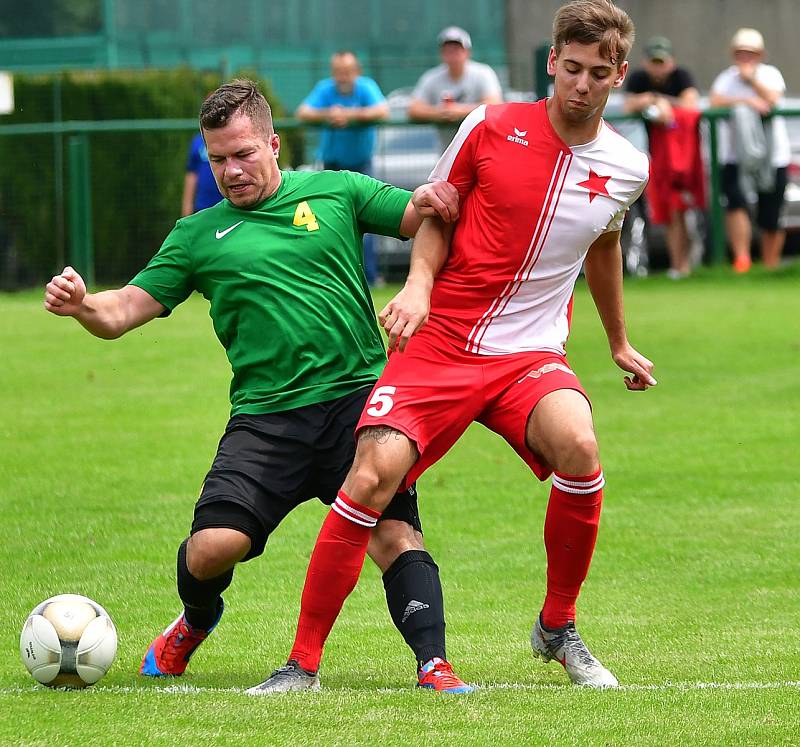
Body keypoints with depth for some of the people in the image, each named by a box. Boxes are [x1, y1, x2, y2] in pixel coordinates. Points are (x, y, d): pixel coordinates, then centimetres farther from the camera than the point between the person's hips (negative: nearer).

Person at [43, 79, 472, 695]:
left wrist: (430, 200, -17)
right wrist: (82, 304, -11)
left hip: (358, 397, -1)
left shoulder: (335, 192, 12)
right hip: (265, 415, 1)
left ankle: (434, 664, -16)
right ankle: (195, 621, 19)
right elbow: (125, 310, 11)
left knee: (395, 535, -19)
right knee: (214, 545, -13)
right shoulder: (198, 235, 14)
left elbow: (419, 217, 8)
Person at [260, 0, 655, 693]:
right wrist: (419, 282, -10)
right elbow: (437, 215, 10)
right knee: (372, 476, -21)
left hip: (530, 351, 1)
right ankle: (303, 663, -8)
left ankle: (558, 629, -6)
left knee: (578, 447, -30)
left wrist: (619, 344, 38)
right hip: (439, 341, -1)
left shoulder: (625, 168, 4)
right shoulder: (492, 127, -3)